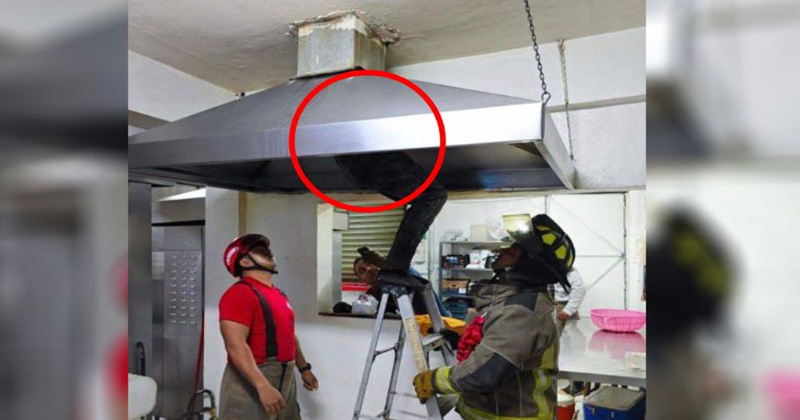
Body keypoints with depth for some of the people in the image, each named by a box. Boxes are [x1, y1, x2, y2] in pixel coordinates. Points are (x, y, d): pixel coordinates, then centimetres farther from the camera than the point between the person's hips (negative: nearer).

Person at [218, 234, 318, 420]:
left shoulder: (278, 294, 15)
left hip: (285, 380, 9)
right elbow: (235, 346, -25)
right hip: (251, 381, -9)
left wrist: (304, 368, 27)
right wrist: (263, 386, -31)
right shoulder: (240, 293, -15)